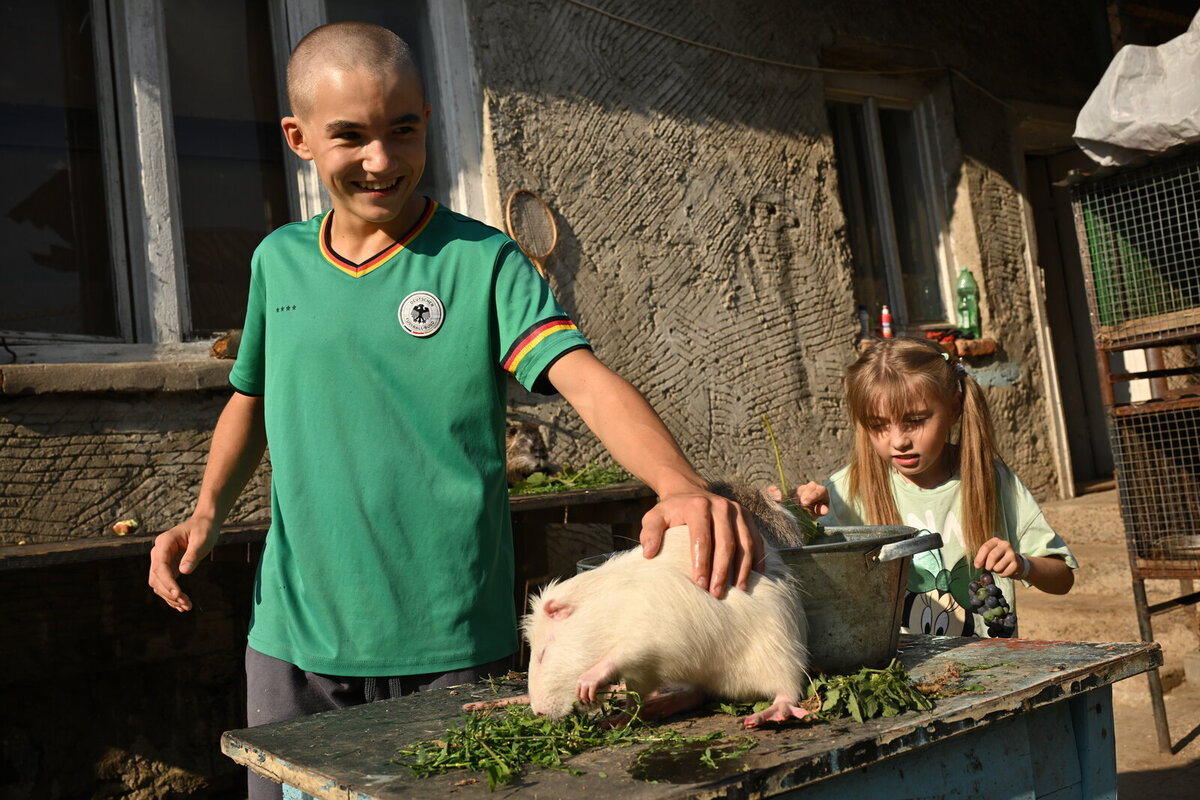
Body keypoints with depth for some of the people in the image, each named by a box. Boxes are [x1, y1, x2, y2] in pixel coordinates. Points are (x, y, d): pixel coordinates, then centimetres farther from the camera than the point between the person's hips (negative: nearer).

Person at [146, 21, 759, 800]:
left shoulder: (484, 260, -6)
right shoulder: (278, 261, 6)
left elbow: (589, 382, -19)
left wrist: (681, 483, -36)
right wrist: (208, 512, 4)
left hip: (449, 644, -3)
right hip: (293, 635, 4)